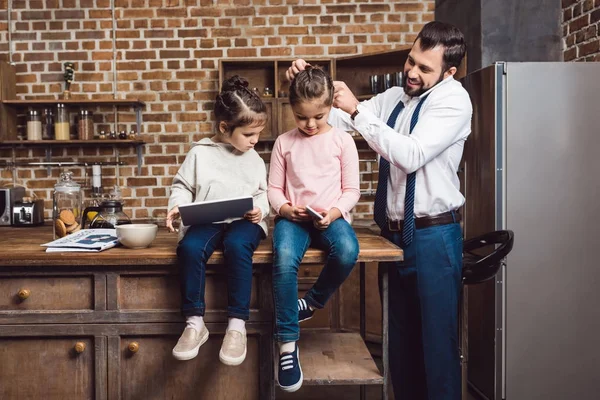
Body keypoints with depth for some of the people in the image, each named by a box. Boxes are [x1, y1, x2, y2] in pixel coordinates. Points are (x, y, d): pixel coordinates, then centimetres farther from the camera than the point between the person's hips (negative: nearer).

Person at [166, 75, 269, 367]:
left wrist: (260, 208, -7)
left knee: (237, 245, -35)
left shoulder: (254, 160, 13)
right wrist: (177, 205, -10)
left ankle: (237, 324, -25)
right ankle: (194, 323, -17)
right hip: (206, 221, 0)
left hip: (245, 222, 0)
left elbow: (262, 193, 16)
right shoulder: (200, 153, 7)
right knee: (190, 247, -33)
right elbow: (182, 185, 11)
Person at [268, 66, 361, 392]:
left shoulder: (342, 141, 6)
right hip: (293, 217, 0)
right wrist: (285, 209, -12)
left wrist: (334, 212, -13)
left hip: (331, 217, 0)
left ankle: (311, 303, -5)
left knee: (347, 252, -35)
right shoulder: (284, 142, 9)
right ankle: (287, 344, -19)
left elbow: (351, 190, 6)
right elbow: (274, 188, 10)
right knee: (284, 260, -33)